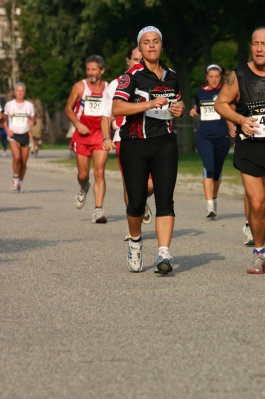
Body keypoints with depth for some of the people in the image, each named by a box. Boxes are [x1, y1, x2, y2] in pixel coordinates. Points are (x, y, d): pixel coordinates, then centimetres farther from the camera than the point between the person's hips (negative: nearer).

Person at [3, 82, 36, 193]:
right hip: (13, 135, -2)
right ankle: (15, 179, -4)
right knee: (17, 157, -23)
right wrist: (7, 129, -6)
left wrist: (32, 122, -14)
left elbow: (33, 120, 10)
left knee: (24, 162, 1)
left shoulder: (29, 105, 6)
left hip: (25, 135, 2)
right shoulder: (9, 105, 4)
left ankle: (20, 183, 19)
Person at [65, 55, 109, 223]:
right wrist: (78, 124, -11)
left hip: (101, 134, 0)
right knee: (83, 174, 5)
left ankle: (98, 210, -13)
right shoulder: (80, 87, 0)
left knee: (99, 172, -12)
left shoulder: (109, 88, 3)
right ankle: (84, 189, 42)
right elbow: (68, 109, 4)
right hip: (83, 134, 0)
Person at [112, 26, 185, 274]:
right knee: (136, 201, 1)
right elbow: (116, 108, -18)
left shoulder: (171, 76, 11)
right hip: (134, 144, -3)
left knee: (165, 199, -9)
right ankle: (135, 241, 30)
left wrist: (179, 108, 6)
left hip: (165, 144, 3)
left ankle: (164, 254, -14)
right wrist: (150, 104, -25)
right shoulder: (133, 75, -5)